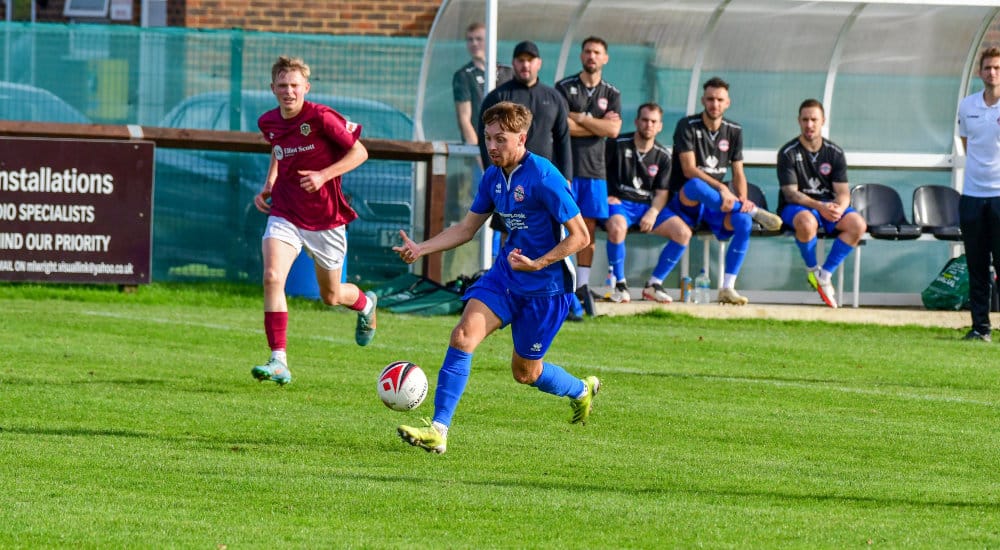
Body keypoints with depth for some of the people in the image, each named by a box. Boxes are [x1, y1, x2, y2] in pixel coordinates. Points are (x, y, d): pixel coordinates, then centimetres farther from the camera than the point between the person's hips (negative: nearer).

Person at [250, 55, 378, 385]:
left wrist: (323, 176, -22)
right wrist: (268, 185, 8)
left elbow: (359, 152, -10)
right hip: (285, 214, 3)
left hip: (326, 218, -3)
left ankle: (365, 304, 51)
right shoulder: (269, 123, 1)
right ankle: (279, 361, -22)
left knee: (331, 296, 12)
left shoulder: (321, 117, -16)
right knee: (272, 277, -22)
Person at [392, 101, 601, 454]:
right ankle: (438, 430, -17)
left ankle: (581, 391, 41)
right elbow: (467, 228, 14)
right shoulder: (494, 177, 3)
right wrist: (420, 249, 1)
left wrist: (537, 264, -28)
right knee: (464, 335, -15)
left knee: (525, 372, 9)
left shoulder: (544, 178, -21)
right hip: (505, 274, 6)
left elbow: (579, 236, -18)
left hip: (545, 286, -6)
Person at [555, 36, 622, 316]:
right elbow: (560, 125, -11)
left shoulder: (611, 94, 12)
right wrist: (598, 125, -5)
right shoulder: (564, 88, 2)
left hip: (594, 171, 3)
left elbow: (614, 129, -3)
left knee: (589, 230, 4)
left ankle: (582, 286, 10)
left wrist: (580, 118, -6)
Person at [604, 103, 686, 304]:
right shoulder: (617, 145, -2)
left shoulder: (662, 156, 9)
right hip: (619, 202, -4)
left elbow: (661, 193, 8)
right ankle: (620, 285, -21)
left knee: (683, 233, -16)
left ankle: (654, 284, -4)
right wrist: (605, 196, -13)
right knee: (616, 227, -39)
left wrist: (653, 213, -12)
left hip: (648, 206, 4)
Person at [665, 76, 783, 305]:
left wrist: (742, 198, -11)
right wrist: (721, 188, -27)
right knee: (695, 186, -41)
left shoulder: (734, 131, 11)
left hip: (716, 204, 4)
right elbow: (689, 170, -15)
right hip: (684, 200, -4)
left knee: (743, 222, -28)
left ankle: (727, 288, -26)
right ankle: (754, 211, -34)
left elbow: (738, 174, 10)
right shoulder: (688, 126, -4)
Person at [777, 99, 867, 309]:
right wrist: (819, 206, -29)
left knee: (858, 224, -25)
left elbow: (843, 193, -1)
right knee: (807, 222, -40)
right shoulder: (788, 153, -5)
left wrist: (838, 208, -26)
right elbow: (791, 193, -13)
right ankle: (812, 269, -10)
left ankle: (825, 274, -13)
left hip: (829, 206, 4)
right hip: (796, 207, -4)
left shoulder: (835, 153, 5)